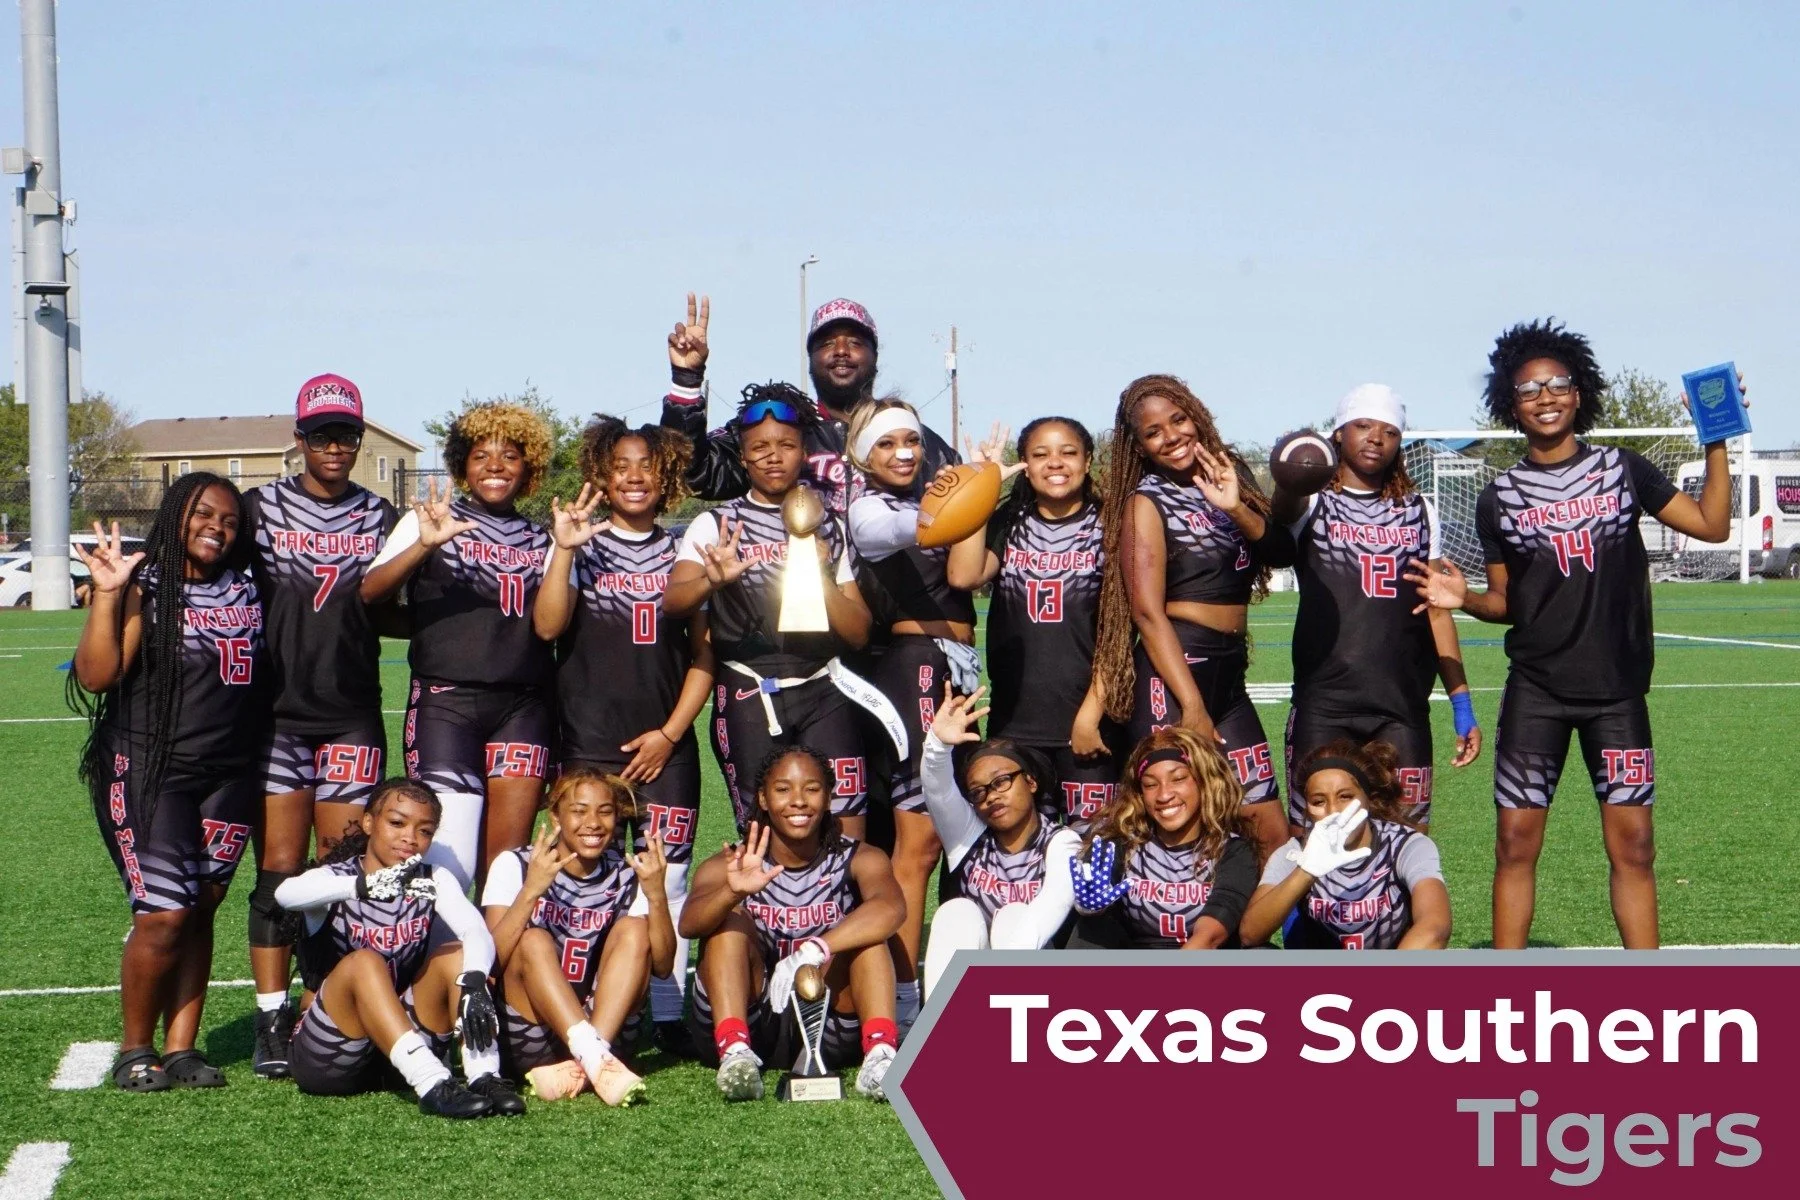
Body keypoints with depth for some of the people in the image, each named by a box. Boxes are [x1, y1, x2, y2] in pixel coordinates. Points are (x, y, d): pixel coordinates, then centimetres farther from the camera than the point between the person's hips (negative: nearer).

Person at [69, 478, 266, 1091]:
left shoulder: (246, 592, 11)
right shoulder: (144, 587, -6)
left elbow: (265, 675, 20)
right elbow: (95, 676, -16)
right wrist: (107, 594, -23)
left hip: (228, 776, 5)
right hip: (149, 774, -5)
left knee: (200, 911, 7)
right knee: (164, 915, -9)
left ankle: (181, 1049, 13)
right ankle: (135, 1050, 7)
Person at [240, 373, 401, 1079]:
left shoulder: (379, 517, 11)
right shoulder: (260, 509, 7)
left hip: (352, 717, 2)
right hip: (278, 714, -2)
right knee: (280, 868, -4)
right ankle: (272, 1022, 1)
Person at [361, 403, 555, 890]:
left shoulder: (540, 541, 17)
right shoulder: (429, 521, 8)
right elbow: (369, 592, -7)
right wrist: (425, 545, -24)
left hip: (523, 707, 3)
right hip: (446, 702, -3)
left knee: (507, 861, -1)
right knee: (450, 861, -11)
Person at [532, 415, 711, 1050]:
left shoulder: (684, 552, 12)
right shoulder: (581, 546, 7)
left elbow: (705, 653, 10)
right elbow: (546, 626, -9)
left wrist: (671, 732, 0)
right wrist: (564, 549, -19)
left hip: (666, 747, 2)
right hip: (590, 744, -1)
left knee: (666, 882, -1)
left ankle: (670, 1017, 5)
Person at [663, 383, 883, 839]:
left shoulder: (828, 528, 15)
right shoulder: (716, 525, 7)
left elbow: (858, 633, 10)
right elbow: (672, 601, -10)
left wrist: (820, 575, -6)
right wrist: (713, 580, -32)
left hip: (823, 693, 2)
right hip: (749, 697, -2)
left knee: (848, 835, -10)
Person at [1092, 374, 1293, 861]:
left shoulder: (1229, 472, 14)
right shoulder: (1146, 501, -3)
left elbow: (1283, 551, 3)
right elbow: (1147, 611, -12)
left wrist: (1237, 509, -16)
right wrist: (1192, 707, -20)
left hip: (1229, 675, 6)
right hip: (1172, 673, -6)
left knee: (1272, 835, 4)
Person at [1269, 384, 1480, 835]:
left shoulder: (1418, 511, 15)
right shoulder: (1311, 503, 5)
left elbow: (1437, 611, 17)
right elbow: (1280, 511, -21)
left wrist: (1462, 704, 11)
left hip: (1404, 705, 3)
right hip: (1323, 706, -3)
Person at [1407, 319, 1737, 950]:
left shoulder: (1621, 468, 5)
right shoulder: (1500, 496, 5)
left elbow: (1711, 524, 0)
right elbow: (1507, 602, 9)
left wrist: (1718, 441, -7)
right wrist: (1465, 600, -11)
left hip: (1617, 688, 0)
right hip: (1535, 689, 0)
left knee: (1633, 843, -1)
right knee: (1516, 839, -2)